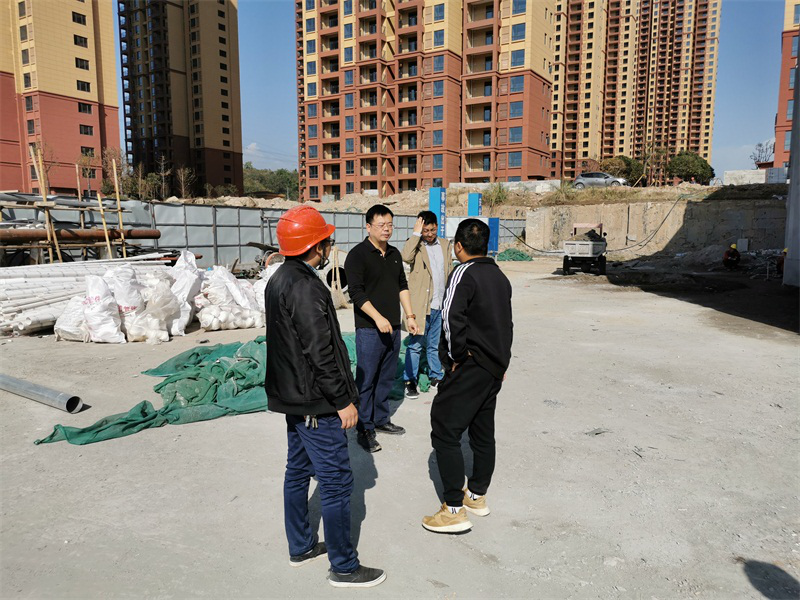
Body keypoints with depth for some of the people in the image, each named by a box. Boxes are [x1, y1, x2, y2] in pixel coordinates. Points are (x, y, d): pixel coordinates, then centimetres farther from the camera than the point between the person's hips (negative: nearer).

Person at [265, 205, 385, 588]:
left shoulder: (279, 280, 8)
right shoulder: (305, 288, -24)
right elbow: (320, 354, -25)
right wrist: (343, 401, -17)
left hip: (293, 397, 11)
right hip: (317, 404, -10)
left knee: (298, 471, 20)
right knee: (336, 484, 1)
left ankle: (301, 546, 37)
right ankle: (343, 567, 15)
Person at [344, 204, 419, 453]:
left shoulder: (394, 254, 12)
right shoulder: (357, 255, -10)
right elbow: (356, 292, -17)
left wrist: (409, 315, 12)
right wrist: (378, 318, -22)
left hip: (393, 327, 7)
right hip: (369, 329, -7)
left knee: (387, 378, 15)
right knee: (366, 380, 0)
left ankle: (381, 420, 29)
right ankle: (364, 430, 9)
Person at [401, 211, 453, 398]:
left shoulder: (445, 245, 11)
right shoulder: (415, 244, -3)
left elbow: (449, 271, 16)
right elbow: (406, 257, -27)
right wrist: (416, 234, -19)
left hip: (440, 305, 5)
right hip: (420, 304, -4)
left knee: (435, 345, 16)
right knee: (415, 344, 1)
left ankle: (436, 377, 28)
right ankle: (410, 381, 11)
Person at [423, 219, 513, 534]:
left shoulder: (464, 273, -14)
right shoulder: (499, 276, 12)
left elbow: (452, 317, -29)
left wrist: (457, 355, -17)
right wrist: (501, 360, 20)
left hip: (469, 367, -9)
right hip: (494, 367, 9)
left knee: (444, 431, -2)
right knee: (483, 433, 17)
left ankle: (455, 510, 1)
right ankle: (477, 495, 31)